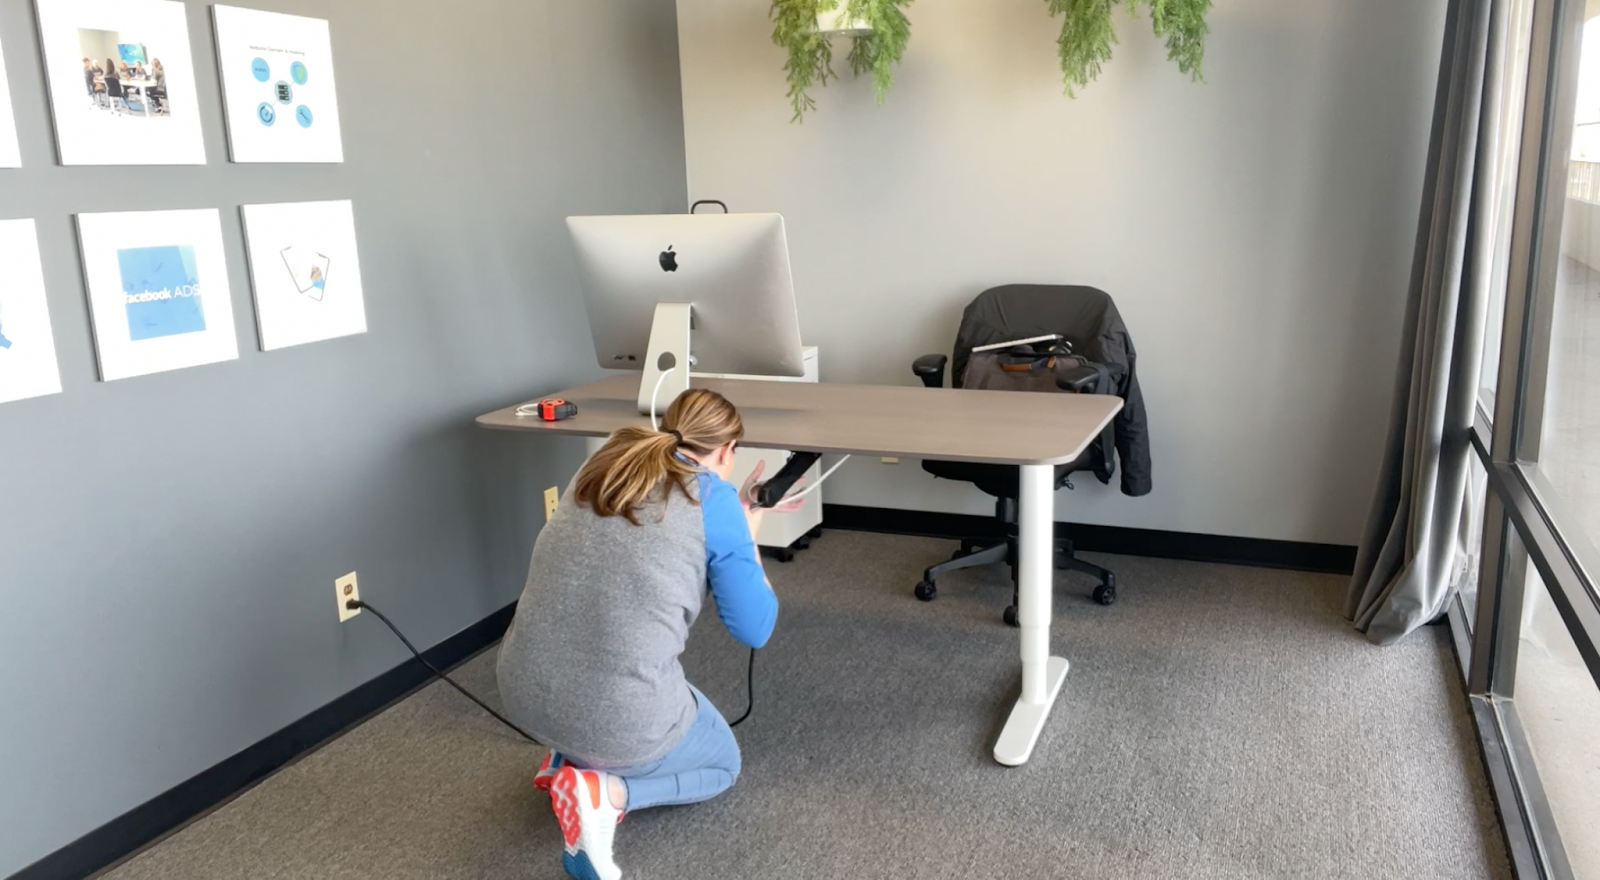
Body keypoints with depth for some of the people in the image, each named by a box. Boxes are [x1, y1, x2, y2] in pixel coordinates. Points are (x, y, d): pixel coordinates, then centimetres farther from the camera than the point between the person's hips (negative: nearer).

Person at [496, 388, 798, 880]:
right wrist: (748, 534, 13)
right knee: (723, 763, 26)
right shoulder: (715, 500, -6)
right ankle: (605, 791, -2)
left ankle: (569, 756, 19)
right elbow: (755, 631, 0)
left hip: (522, 693, 7)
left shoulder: (605, 466, 10)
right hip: (618, 718, -6)